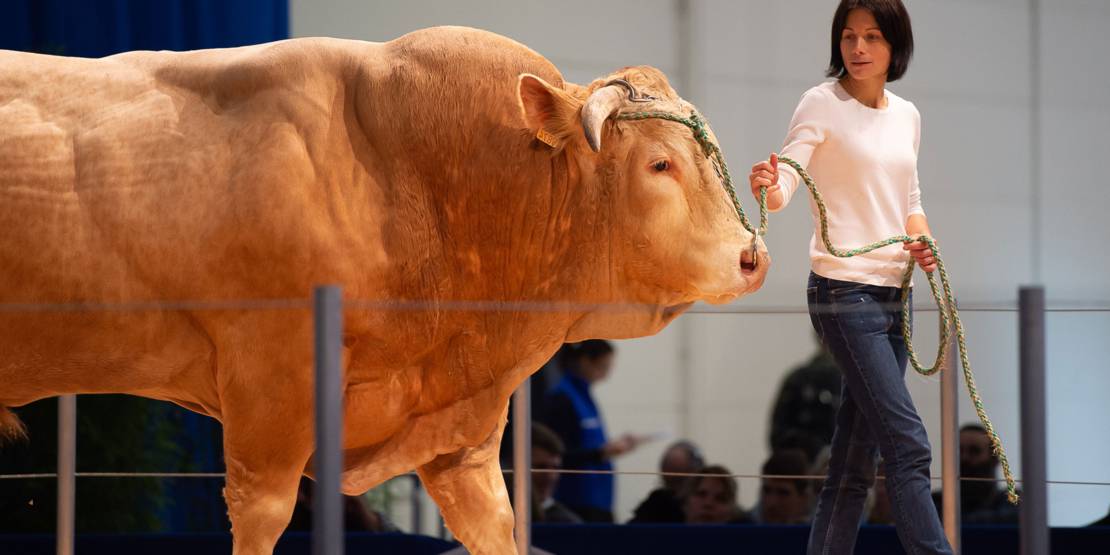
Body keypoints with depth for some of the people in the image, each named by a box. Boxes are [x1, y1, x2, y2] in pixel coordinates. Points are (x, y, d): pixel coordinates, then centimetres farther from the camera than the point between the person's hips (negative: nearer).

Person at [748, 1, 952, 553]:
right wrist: (768, 186, -38)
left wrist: (922, 238, 3)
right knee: (908, 444, -15)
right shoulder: (822, 104, -5)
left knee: (857, 457, 8)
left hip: (893, 293, 7)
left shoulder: (906, 115, 13)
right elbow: (785, 184, -16)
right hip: (844, 290, -7)